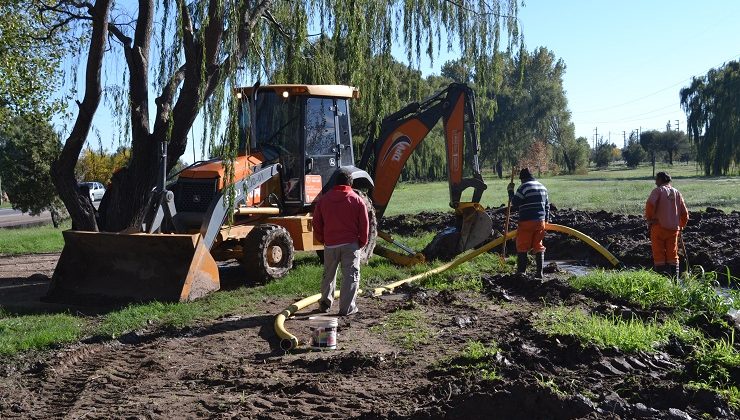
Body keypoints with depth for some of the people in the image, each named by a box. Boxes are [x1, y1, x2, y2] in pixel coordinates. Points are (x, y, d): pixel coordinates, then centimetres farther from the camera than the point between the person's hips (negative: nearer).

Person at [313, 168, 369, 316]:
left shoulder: (323, 199, 5)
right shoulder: (357, 200, -2)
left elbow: (317, 223, 9)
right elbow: (364, 225, -2)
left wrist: (322, 239, 20)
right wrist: (362, 242, 11)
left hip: (330, 244, 3)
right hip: (350, 244, -3)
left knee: (328, 274, 19)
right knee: (350, 276, 2)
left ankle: (325, 302, 24)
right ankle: (347, 308, 1)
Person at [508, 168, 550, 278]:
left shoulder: (524, 187, -9)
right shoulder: (542, 187, 15)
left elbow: (514, 203, -10)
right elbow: (547, 205, 20)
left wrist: (510, 190, 3)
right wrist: (546, 219, 27)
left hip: (527, 221, -7)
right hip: (540, 221, 7)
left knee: (522, 248, 0)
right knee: (538, 247, 12)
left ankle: (521, 272, -1)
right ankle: (539, 272, 12)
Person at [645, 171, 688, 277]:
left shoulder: (658, 190, -2)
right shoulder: (676, 192, 14)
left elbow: (650, 204, -20)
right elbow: (684, 213, 14)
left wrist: (649, 219, -8)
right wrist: (681, 226, 25)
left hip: (659, 226, -5)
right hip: (674, 228, 5)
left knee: (659, 253, 0)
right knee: (673, 254, 11)